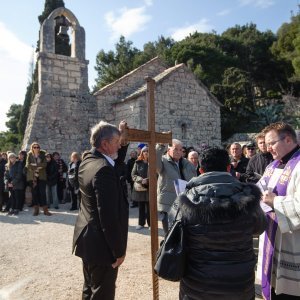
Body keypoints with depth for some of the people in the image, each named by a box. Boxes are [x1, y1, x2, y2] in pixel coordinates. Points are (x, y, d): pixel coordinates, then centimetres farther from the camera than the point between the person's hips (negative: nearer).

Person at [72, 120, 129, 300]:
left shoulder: (87, 160, 2)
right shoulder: (104, 169, -26)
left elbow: (114, 155, 24)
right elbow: (109, 216, -27)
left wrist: (119, 132, 18)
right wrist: (119, 250, -17)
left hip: (87, 239, 10)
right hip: (101, 244, -9)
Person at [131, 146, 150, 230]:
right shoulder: (138, 162, 4)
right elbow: (133, 175, 0)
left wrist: (149, 180, -21)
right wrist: (141, 180, -15)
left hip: (150, 188, -2)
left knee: (149, 207, 2)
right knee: (141, 207, 12)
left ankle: (150, 223, 15)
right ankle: (141, 223, 24)